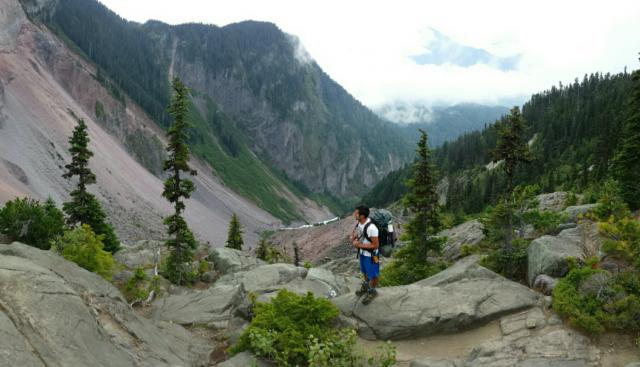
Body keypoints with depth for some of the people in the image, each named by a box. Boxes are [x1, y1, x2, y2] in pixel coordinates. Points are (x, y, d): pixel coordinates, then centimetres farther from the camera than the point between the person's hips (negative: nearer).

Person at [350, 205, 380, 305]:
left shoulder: (371, 228, -36)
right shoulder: (359, 222, -12)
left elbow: (375, 245, -28)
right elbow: (354, 233, 7)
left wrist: (360, 245, -26)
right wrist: (353, 239, -15)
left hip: (371, 255, -7)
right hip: (362, 252, 7)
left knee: (372, 275, 17)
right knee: (365, 271, 29)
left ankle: (372, 291, 39)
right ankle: (366, 286, 53)